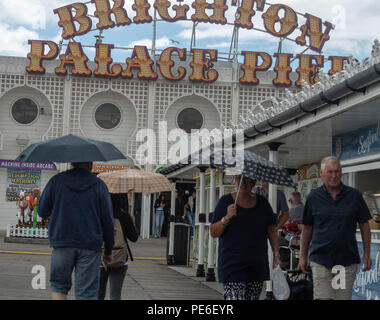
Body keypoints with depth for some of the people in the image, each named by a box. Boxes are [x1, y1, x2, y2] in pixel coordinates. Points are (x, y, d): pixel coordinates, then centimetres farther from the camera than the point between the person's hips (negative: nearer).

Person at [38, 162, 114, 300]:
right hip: (90, 247, -1)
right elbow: (108, 220, 2)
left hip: (62, 243, 1)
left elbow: (42, 211, 7)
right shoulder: (99, 185, 1)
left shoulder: (56, 181, 3)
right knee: (87, 292, 3)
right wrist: (108, 251, 10)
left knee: (59, 285, 16)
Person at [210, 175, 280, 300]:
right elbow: (213, 233, -4)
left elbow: (272, 231, 12)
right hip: (232, 265, -4)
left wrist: (276, 253, 2)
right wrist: (227, 218, -19)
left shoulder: (262, 203, 9)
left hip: (257, 266, 4)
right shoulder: (226, 201, 0)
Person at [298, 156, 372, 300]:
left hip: (348, 260, 1)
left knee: (344, 297, 4)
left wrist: (366, 254, 4)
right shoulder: (313, 197, 4)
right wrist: (303, 256, 9)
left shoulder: (354, 195, 3)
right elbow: (307, 228, 10)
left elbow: (364, 225, 8)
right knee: (324, 297, -9)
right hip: (321, 259, -1)